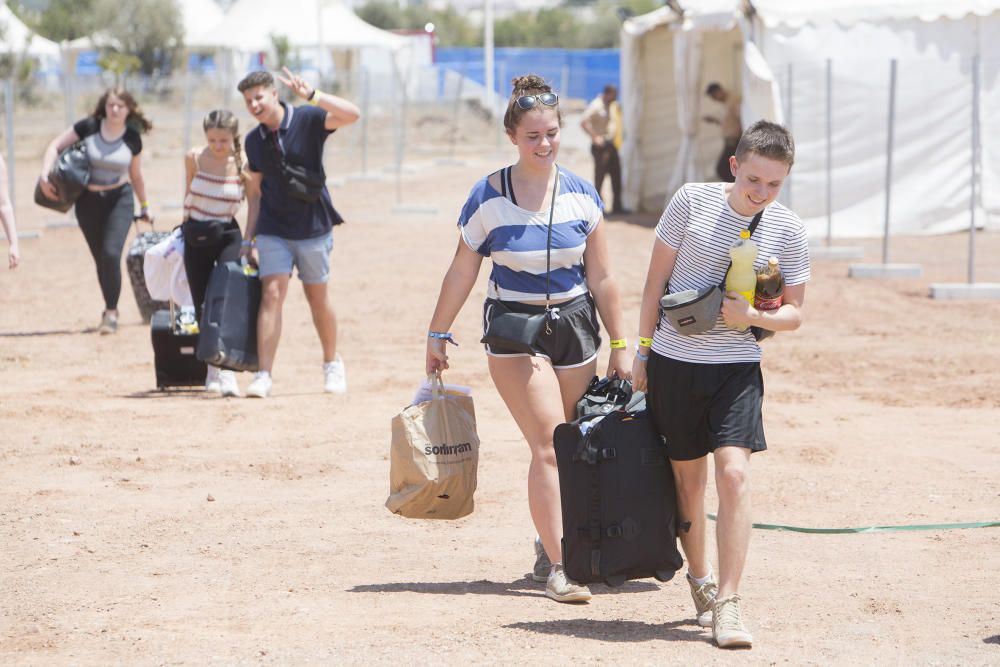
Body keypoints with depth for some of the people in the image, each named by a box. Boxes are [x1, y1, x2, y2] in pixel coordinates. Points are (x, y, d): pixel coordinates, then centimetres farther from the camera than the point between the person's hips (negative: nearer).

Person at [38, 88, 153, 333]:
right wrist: (45, 175, -16)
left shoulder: (132, 139, -5)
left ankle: (111, 311, -7)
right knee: (100, 258, 8)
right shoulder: (88, 127, -9)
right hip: (88, 200, 1)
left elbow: (136, 176, 9)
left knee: (112, 254, -17)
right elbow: (56, 146, -5)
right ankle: (110, 310, 22)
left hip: (119, 200, -1)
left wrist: (145, 207, 17)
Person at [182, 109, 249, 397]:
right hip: (196, 236, 2)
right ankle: (213, 367, 21)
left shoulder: (244, 165, -12)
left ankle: (227, 369, -22)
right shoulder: (194, 158, -8)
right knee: (202, 306, 6)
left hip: (227, 235, -2)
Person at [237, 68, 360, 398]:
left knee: (317, 297, 9)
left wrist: (311, 95, -35)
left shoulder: (307, 120, -9)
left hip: (312, 226, -2)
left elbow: (352, 114, -26)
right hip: (273, 230, 2)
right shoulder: (254, 141, 4)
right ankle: (263, 376, -16)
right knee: (272, 294, -11)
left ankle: (332, 362, 31)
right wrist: (248, 239, 8)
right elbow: (255, 191, 12)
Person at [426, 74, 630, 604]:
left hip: (576, 325, 3)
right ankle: (558, 566, -14)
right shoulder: (489, 197, -5)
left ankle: (549, 548, 23)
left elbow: (601, 277, 7)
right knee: (549, 446, -14)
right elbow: (462, 271, 4)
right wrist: (437, 334, 8)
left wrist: (619, 347, 9)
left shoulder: (581, 195, 2)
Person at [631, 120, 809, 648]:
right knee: (687, 478, 11)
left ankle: (727, 605, -15)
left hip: (737, 366, 0)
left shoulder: (787, 230, -3)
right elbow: (656, 279, 2)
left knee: (734, 472, -16)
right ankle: (699, 578, 33)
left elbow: (793, 313, 3)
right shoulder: (692, 201, -6)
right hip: (674, 361, 0)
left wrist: (753, 317, -17)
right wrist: (643, 349, 3)